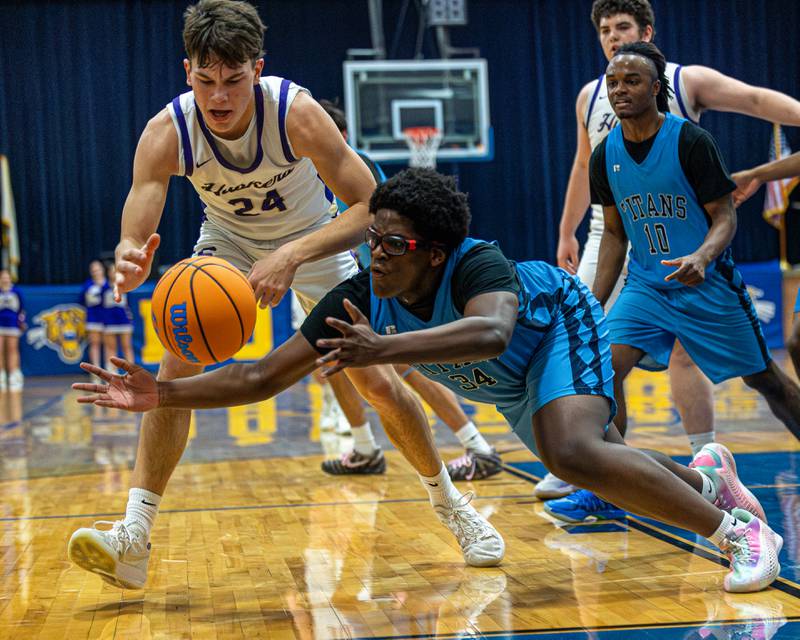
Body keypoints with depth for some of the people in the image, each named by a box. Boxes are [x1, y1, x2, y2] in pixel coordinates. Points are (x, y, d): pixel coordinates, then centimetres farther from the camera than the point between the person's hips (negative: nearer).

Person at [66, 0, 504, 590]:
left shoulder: (296, 111, -34)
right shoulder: (167, 133, -29)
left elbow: (372, 206, -34)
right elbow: (133, 237, -32)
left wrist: (292, 255, -48)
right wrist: (130, 266, -58)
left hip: (314, 238, -1)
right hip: (230, 240, 1)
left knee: (378, 381, -5)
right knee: (177, 366, -19)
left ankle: (450, 503, 19)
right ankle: (134, 540, -15)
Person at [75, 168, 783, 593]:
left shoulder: (479, 266, -41)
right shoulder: (360, 298, -28)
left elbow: (492, 332, -65)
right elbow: (263, 377, -27)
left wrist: (383, 349, -75)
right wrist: (163, 394, -38)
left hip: (561, 326, -6)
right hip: (510, 386, 7)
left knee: (576, 453, -32)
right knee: (589, 460, 20)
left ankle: (739, 529, -17)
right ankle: (705, 476, 50)